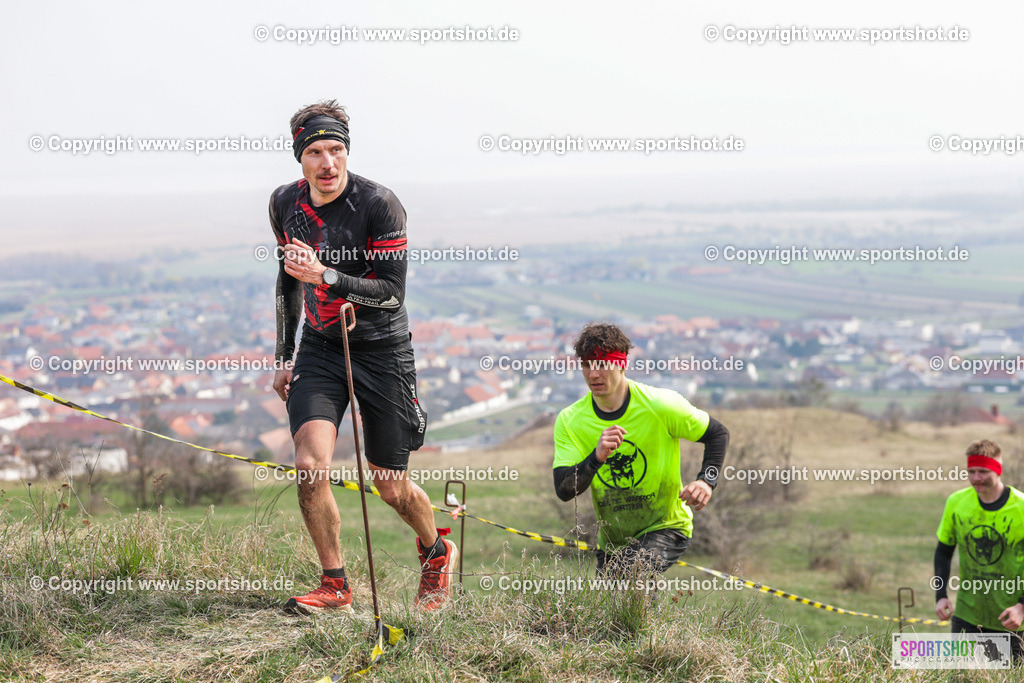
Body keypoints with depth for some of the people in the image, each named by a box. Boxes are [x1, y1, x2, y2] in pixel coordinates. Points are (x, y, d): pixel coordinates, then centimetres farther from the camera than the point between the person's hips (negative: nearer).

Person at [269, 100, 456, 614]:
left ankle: (437, 553, 36)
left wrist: (323, 275, -31)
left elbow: (392, 292, -19)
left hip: (381, 348, -3)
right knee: (310, 466, -18)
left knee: (391, 488, 5)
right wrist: (284, 356, 15)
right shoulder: (285, 203, -2)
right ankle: (334, 586, -2)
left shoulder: (379, 204, -18)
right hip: (320, 348, 4)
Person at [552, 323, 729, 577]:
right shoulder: (569, 422, -8)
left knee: (631, 571, -31)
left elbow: (718, 433, -2)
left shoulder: (659, 405, -14)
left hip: (666, 528, -4)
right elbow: (564, 490, -16)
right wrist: (597, 458, -33)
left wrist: (706, 481, -19)